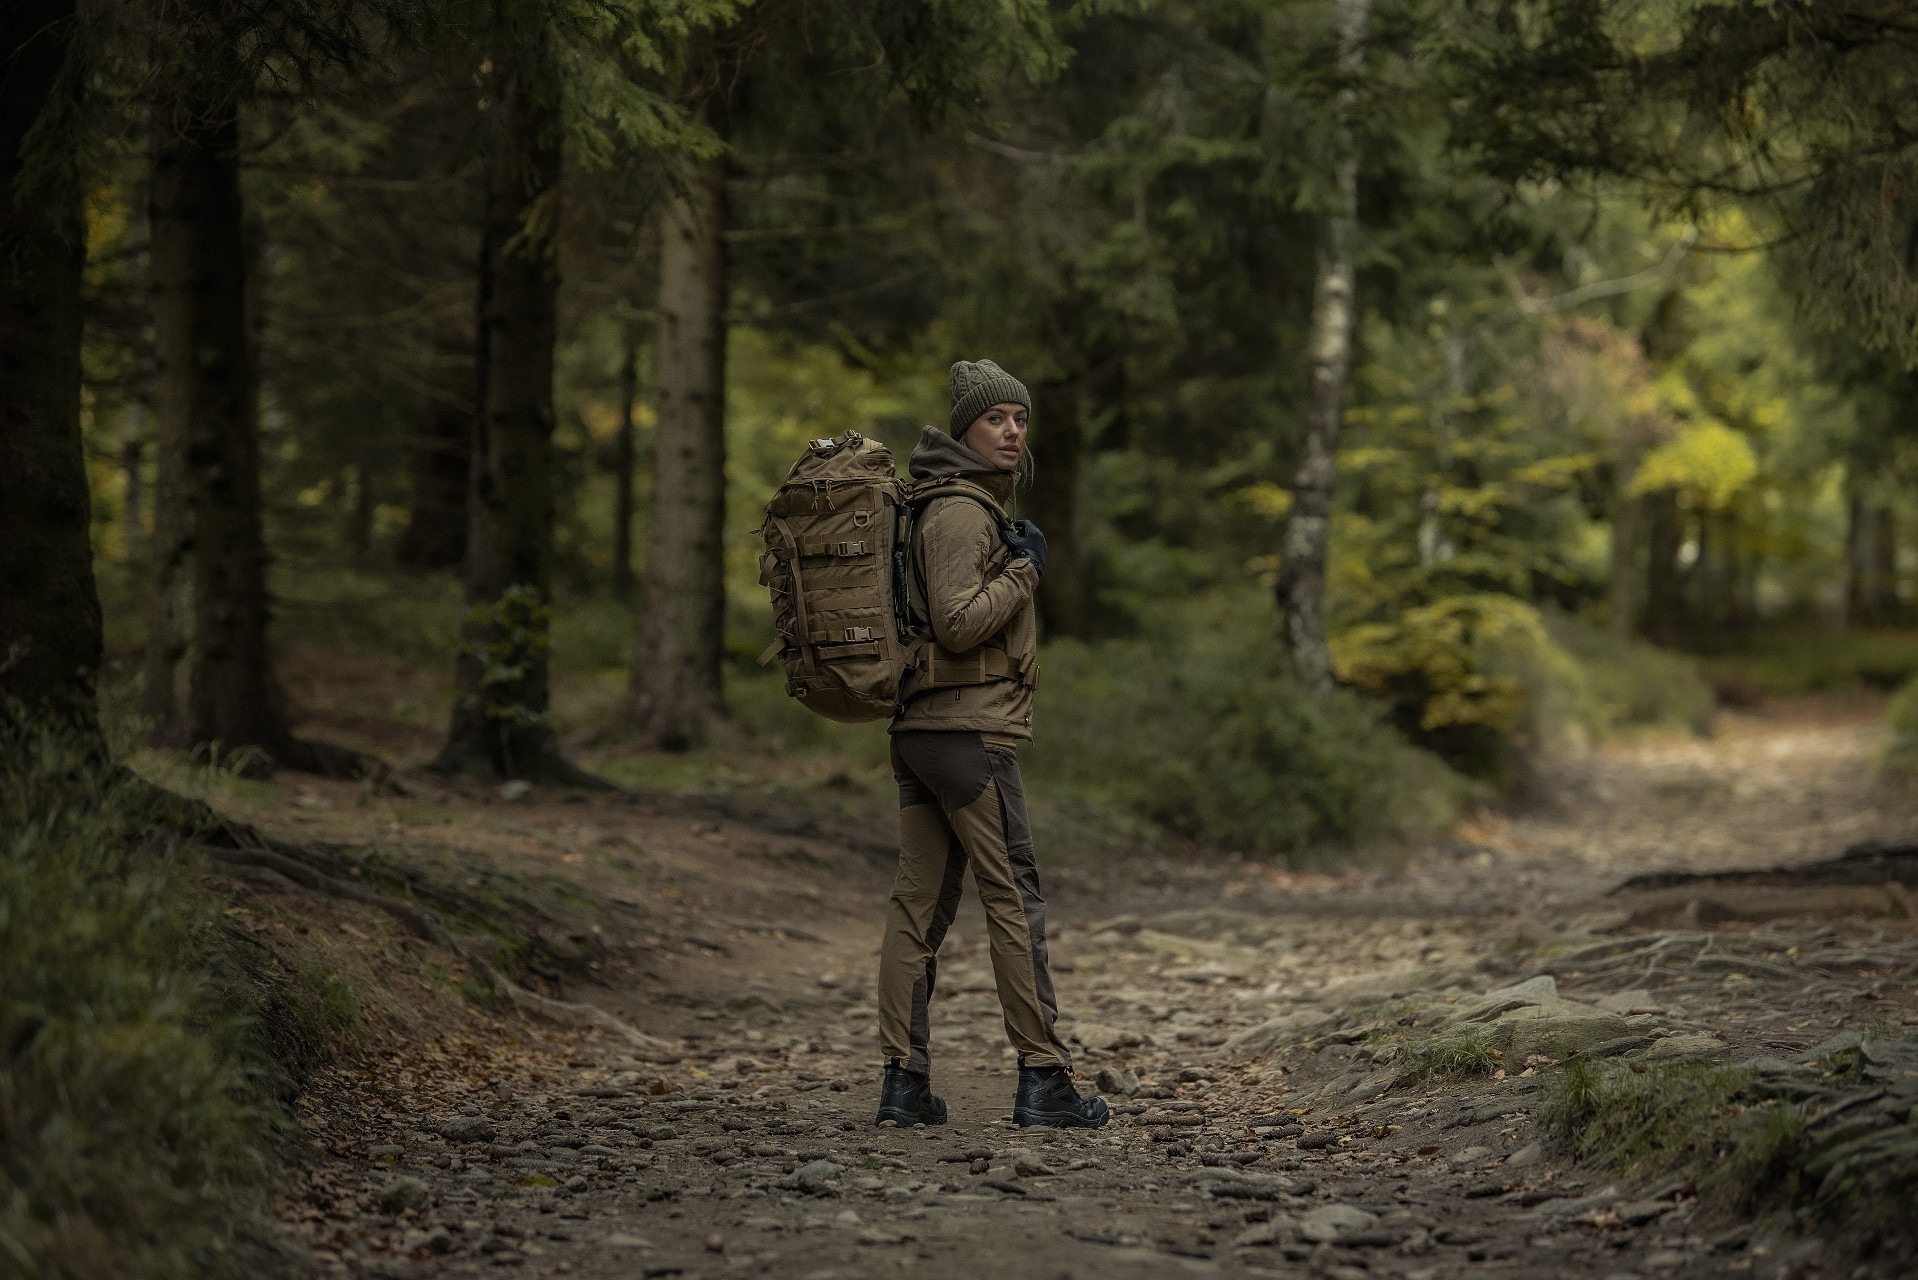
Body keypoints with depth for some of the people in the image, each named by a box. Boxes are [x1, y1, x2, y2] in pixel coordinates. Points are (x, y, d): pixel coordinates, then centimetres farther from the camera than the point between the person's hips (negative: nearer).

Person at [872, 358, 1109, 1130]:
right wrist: (1024, 568, -10)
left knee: (920, 902, 5)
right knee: (1015, 899, -6)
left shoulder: (965, 506, 19)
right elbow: (960, 622, -20)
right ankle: (1042, 1079, -3)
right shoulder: (960, 511, -12)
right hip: (969, 727, -10)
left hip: (919, 728, 10)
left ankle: (904, 1080, 5)